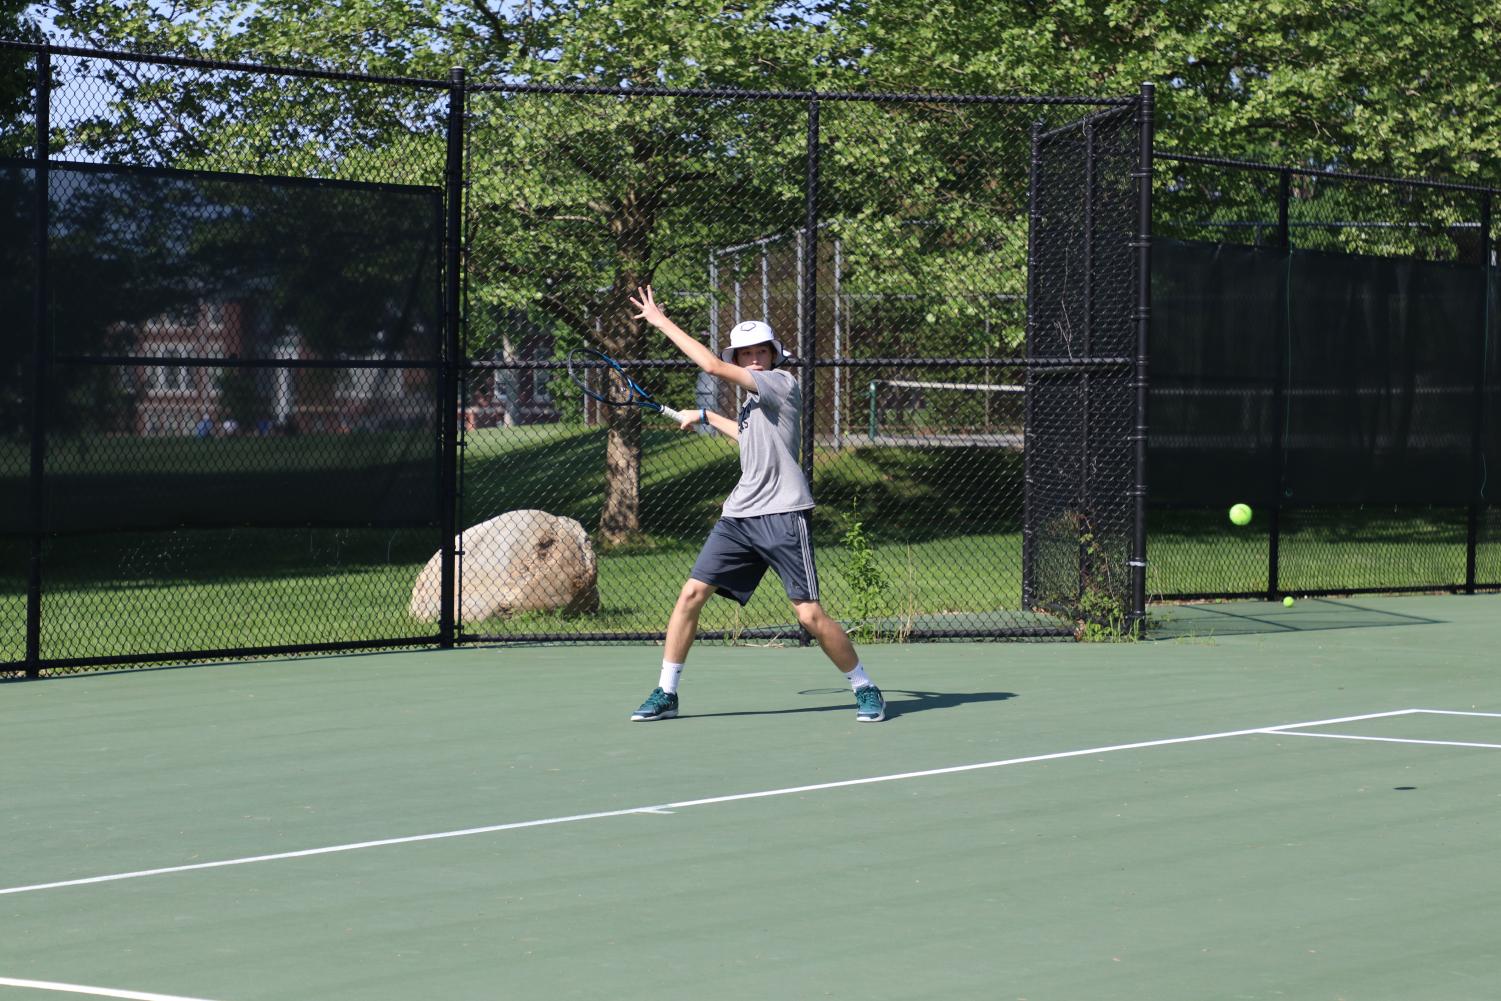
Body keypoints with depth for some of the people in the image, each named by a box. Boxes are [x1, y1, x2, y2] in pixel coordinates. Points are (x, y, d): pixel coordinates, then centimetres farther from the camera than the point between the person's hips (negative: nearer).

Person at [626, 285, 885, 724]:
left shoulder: (782, 383, -8)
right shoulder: (756, 397, 17)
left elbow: (713, 366, -15)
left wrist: (661, 321, -10)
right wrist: (707, 418, 47)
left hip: (783, 515, -8)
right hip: (739, 515, 8)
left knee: (810, 614, -10)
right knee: (692, 594, -1)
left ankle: (865, 688, 8)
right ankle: (665, 694, 7)